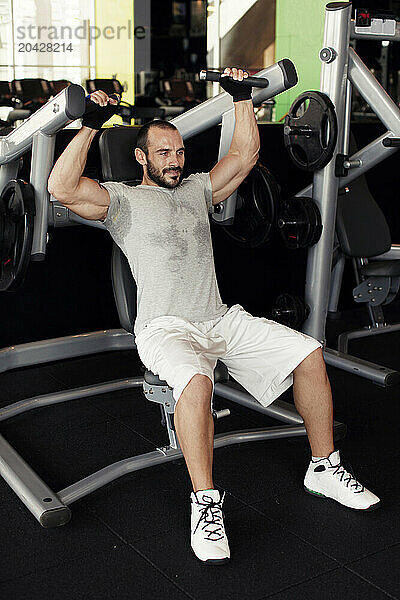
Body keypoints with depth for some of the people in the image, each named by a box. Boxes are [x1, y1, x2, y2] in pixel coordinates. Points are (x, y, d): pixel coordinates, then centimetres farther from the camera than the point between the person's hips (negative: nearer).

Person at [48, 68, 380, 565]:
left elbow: (244, 157, 23)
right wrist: (91, 125, -15)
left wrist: (242, 99, 18)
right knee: (196, 381, -39)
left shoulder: (197, 189, 21)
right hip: (165, 328, -6)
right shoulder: (123, 199, 4)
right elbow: (62, 187, -12)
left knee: (309, 354, -9)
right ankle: (206, 505, -24)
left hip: (221, 319, 6)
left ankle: (324, 469, 6)